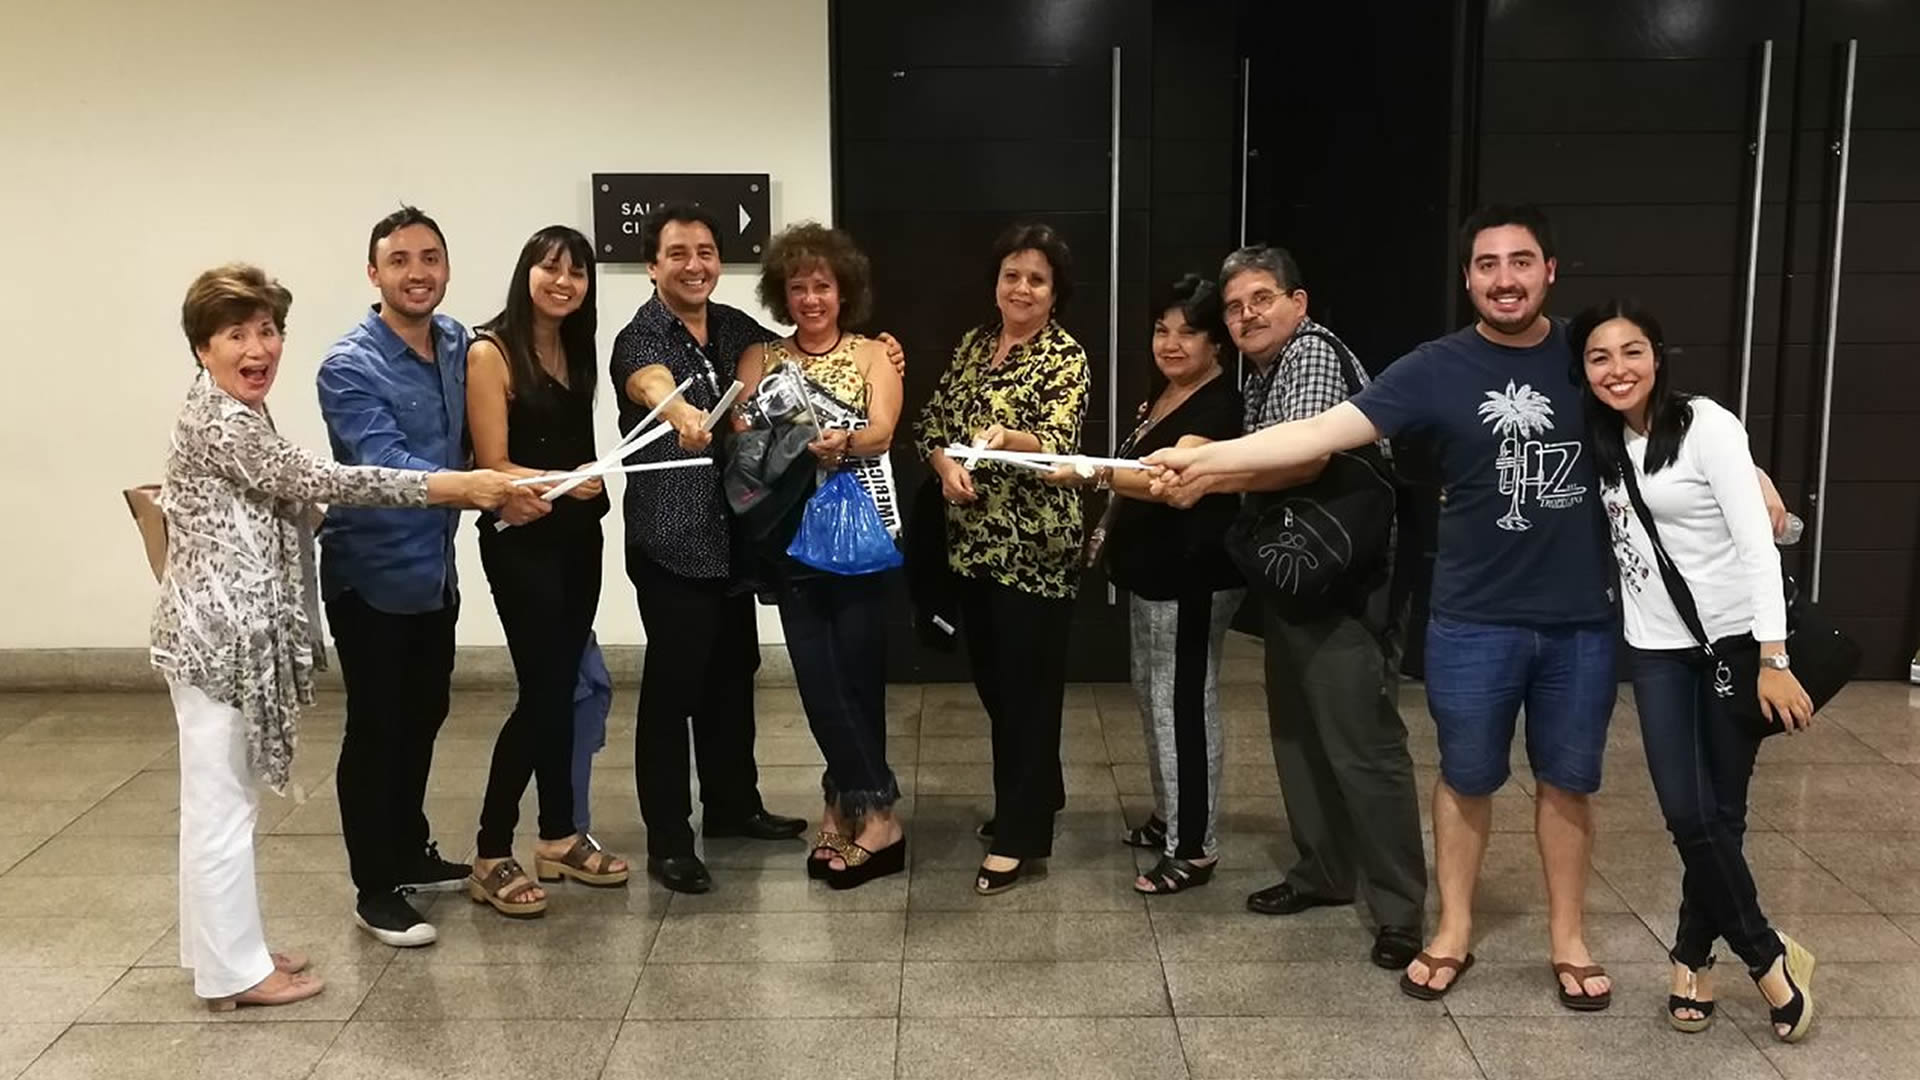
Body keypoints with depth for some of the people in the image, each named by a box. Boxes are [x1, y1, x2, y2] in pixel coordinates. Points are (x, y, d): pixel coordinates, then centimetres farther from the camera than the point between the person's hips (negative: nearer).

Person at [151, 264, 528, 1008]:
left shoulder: (237, 414, 14)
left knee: (222, 799, 17)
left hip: (232, 630, 10)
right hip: (219, 633, -10)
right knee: (223, 803, -1)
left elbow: (288, 493, 15)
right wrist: (452, 485, -23)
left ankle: (224, 948, 28)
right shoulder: (216, 420, -17)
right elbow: (317, 480, -22)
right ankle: (233, 970, 9)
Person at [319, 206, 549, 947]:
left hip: (435, 569, 7)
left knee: (423, 719, 18)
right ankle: (375, 891, 14)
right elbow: (385, 464, -31)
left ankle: (411, 853, 35)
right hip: (372, 576, -7)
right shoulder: (350, 367, -19)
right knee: (376, 730, 2)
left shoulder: (458, 344, 2)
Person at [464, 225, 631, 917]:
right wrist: (563, 481, -27)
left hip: (577, 536, 6)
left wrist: (595, 480, -4)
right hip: (519, 540, -6)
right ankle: (491, 856, 6)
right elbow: (493, 466, -15)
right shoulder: (490, 351, -11)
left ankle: (560, 837, 24)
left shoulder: (576, 348, 9)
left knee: (563, 685, 12)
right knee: (541, 690, -6)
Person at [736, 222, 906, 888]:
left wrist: (842, 443, -31)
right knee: (820, 680, -1)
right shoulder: (760, 359, 12)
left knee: (856, 677, -3)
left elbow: (882, 431, -9)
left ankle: (851, 811, 9)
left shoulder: (874, 355, 8)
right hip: (793, 537, 2)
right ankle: (871, 815, 11)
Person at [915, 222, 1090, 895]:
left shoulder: (1066, 356, -9)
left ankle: (1019, 836, 6)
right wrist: (947, 466, -9)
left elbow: (1058, 443, -23)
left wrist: (1007, 438, -43)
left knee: (1027, 686, -2)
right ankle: (1035, 795, 34)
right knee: (992, 678, 15)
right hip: (973, 540, 7)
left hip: (1035, 546, -7)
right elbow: (931, 424, 11)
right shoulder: (974, 343, 10)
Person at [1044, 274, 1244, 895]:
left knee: (1183, 703, -7)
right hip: (1152, 570, 10)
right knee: (1152, 694, 18)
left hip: (1193, 578, -10)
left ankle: (1195, 848, 2)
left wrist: (1094, 476, -45)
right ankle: (1169, 818, 32)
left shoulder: (1219, 406, -17)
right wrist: (1110, 527, 14)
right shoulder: (1161, 395, 13)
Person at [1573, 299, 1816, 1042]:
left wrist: (1773, 658, -21)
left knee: (1720, 812, 0)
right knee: (1688, 815, -2)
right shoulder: (1604, 442, 6)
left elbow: (1757, 542, -15)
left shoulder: (1706, 425, -11)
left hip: (1735, 639, -4)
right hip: (1656, 649, 4)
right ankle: (1768, 956, 17)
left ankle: (1693, 956, 20)